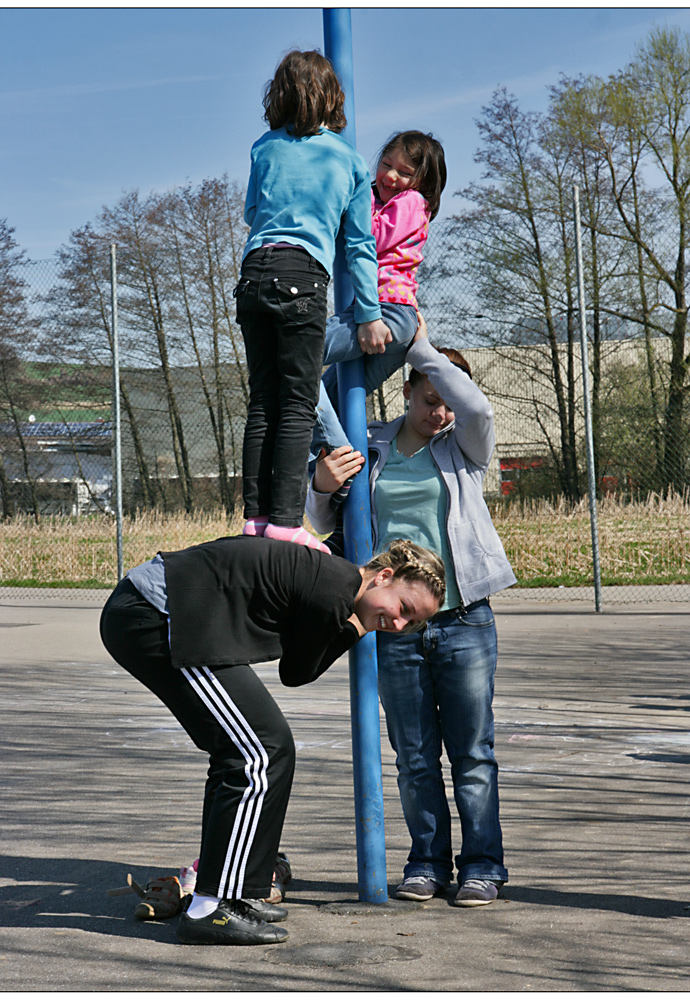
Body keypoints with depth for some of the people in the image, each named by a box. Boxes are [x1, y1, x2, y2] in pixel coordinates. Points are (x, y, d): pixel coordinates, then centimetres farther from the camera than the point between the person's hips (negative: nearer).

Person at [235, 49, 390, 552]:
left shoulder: (266, 149, 16)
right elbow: (360, 244, 12)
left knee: (262, 402, 6)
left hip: (254, 271, 3)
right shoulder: (350, 161, 13)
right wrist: (369, 314, 15)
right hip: (304, 274, -3)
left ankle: (257, 514, 2)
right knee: (298, 403, -5)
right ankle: (285, 520, -13)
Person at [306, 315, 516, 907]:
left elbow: (478, 407, -18)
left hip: (464, 621, -2)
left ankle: (482, 865, 11)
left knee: (472, 751, 2)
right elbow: (324, 523, 12)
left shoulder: (465, 445, 6)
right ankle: (428, 863, 18)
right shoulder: (371, 448, 10)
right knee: (415, 756, 7)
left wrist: (419, 345, -10)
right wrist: (322, 486, -12)